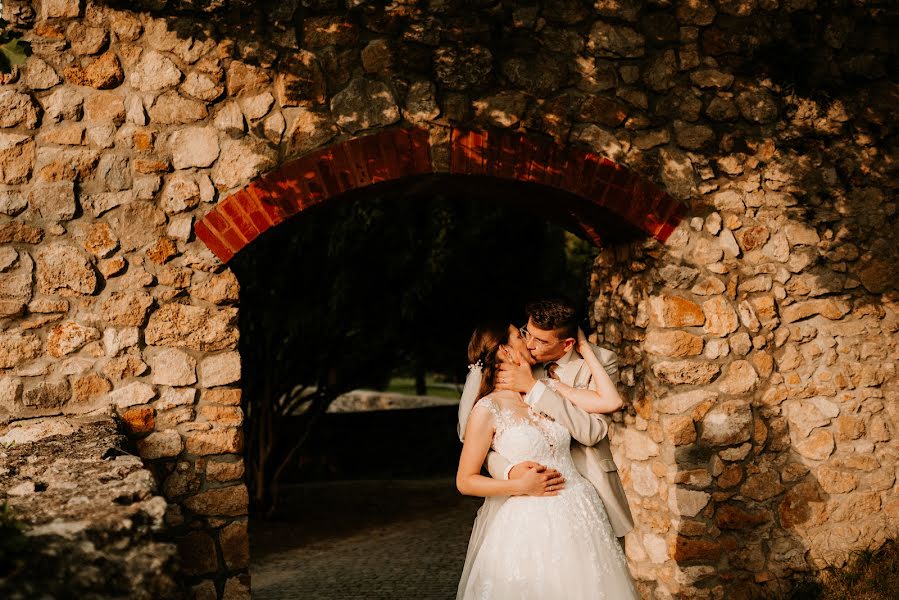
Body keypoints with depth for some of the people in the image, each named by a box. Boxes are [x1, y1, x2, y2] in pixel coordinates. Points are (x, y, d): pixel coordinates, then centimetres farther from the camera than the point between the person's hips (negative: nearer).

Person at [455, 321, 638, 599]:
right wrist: (520, 486, -15)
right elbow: (465, 481, -7)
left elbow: (610, 400, 1)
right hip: (528, 523, -5)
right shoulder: (487, 410, -8)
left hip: (578, 513, 5)